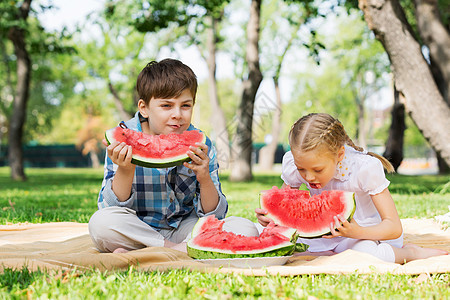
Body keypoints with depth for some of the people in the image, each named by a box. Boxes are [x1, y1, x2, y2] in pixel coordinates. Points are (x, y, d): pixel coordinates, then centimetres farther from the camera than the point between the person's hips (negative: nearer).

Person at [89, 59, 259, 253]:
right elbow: (111, 207, -13)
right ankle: (175, 250, -18)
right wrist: (125, 171, -31)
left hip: (183, 229, 2)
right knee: (100, 222, -33)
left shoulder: (201, 146, -7)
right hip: (138, 229, -1)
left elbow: (214, 216, -6)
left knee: (246, 230, -20)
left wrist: (205, 179, -27)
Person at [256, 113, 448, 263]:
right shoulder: (292, 164, -17)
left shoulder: (365, 168, -28)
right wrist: (271, 216, -29)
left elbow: (394, 227, -26)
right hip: (324, 234, 5)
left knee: (364, 250, -41)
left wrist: (357, 232, -47)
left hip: (368, 233, -5)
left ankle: (411, 252, -8)